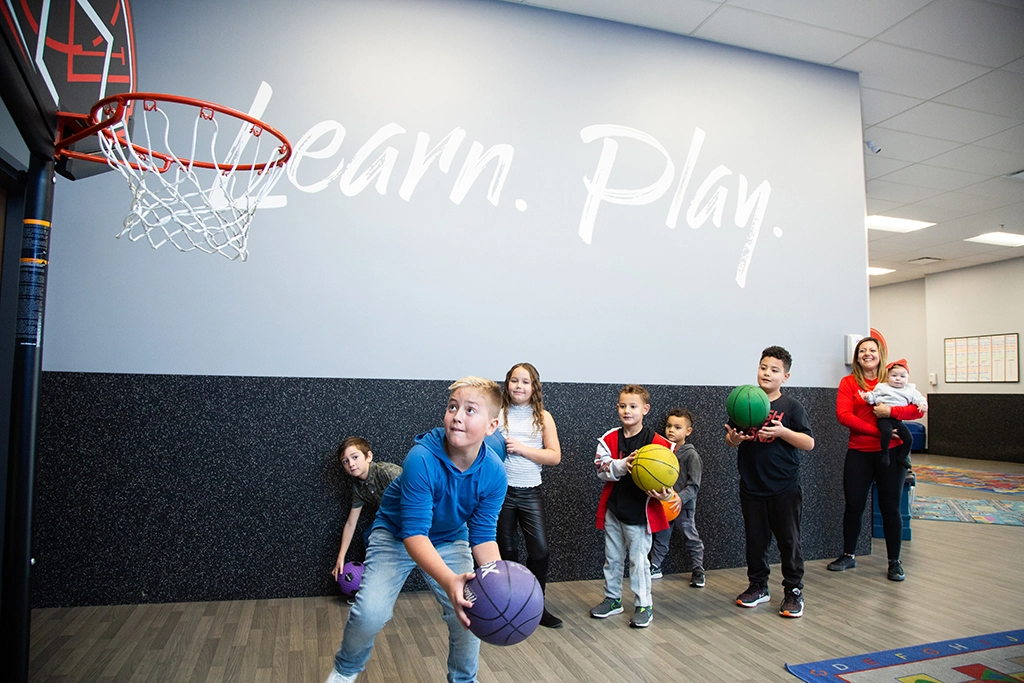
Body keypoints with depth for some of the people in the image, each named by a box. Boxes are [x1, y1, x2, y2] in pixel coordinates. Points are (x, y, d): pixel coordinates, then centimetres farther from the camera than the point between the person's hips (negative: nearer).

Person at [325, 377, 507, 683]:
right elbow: (415, 533, -38)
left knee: (469, 611, -9)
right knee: (370, 612, -17)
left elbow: (483, 537, -16)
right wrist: (448, 580, -53)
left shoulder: (494, 473, -23)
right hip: (396, 535, -3)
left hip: (450, 539, 3)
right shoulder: (421, 459, -35)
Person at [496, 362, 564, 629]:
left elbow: (555, 456, -5)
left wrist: (521, 448, -14)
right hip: (501, 490, 0)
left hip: (530, 492, 1)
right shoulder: (498, 413, 0)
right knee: (507, 551, 11)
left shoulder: (542, 417, 1)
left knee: (540, 550, -3)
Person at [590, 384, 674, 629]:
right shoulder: (609, 439, 0)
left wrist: (662, 493, -24)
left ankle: (644, 605, 18)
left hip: (640, 510, -4)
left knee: (638, 559, 3)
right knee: (612, 557, 16)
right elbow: (601, 469, -8)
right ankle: (612, 599, 31)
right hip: (613, 508, 4)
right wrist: (622, 465, -24)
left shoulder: (656, 441, -8)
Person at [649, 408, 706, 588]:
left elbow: (693, 485, -13)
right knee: (660, 538, 16)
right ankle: (655, 568, 29)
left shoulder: (691, 454, -11)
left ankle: (698, 571, 22)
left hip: (683, 506, -5)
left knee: (691, 540, 8)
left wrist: (680, 498, -26)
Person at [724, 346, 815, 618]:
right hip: (751, 486, 3)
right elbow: (730, 439, 10)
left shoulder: (791, 406, -4)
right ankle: (758, 586, 27)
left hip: (784, 487, -3)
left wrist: (782, 431, -21)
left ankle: (794, 591, 19)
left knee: (789, 540, 5)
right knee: (755, 539, 12)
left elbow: (809, 443, -7)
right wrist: (733, 438, -13)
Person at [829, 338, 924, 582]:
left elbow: (919, 409, -2)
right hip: (859, 453, 0)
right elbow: (844, 415, -11)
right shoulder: (848, 382, 1)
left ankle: (894, 561, 21)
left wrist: (890, 411, -19)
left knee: (890, 507, 7)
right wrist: (878, 431, -18)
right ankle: (848, 556, 24)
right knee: (853, 505, 7)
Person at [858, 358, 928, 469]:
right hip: (884, 419, -4)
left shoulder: (910, 390, 15)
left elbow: (918, 397, 12)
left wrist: (923, 404, -8)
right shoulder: (882, 387, 7)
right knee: (887, 432, -32)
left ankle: (903, 457, 19)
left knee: (909, 438, -3)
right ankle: (884, 454, -14)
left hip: (898, 420, 5)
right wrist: (867, 396, -17)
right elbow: (874, 396, 4)